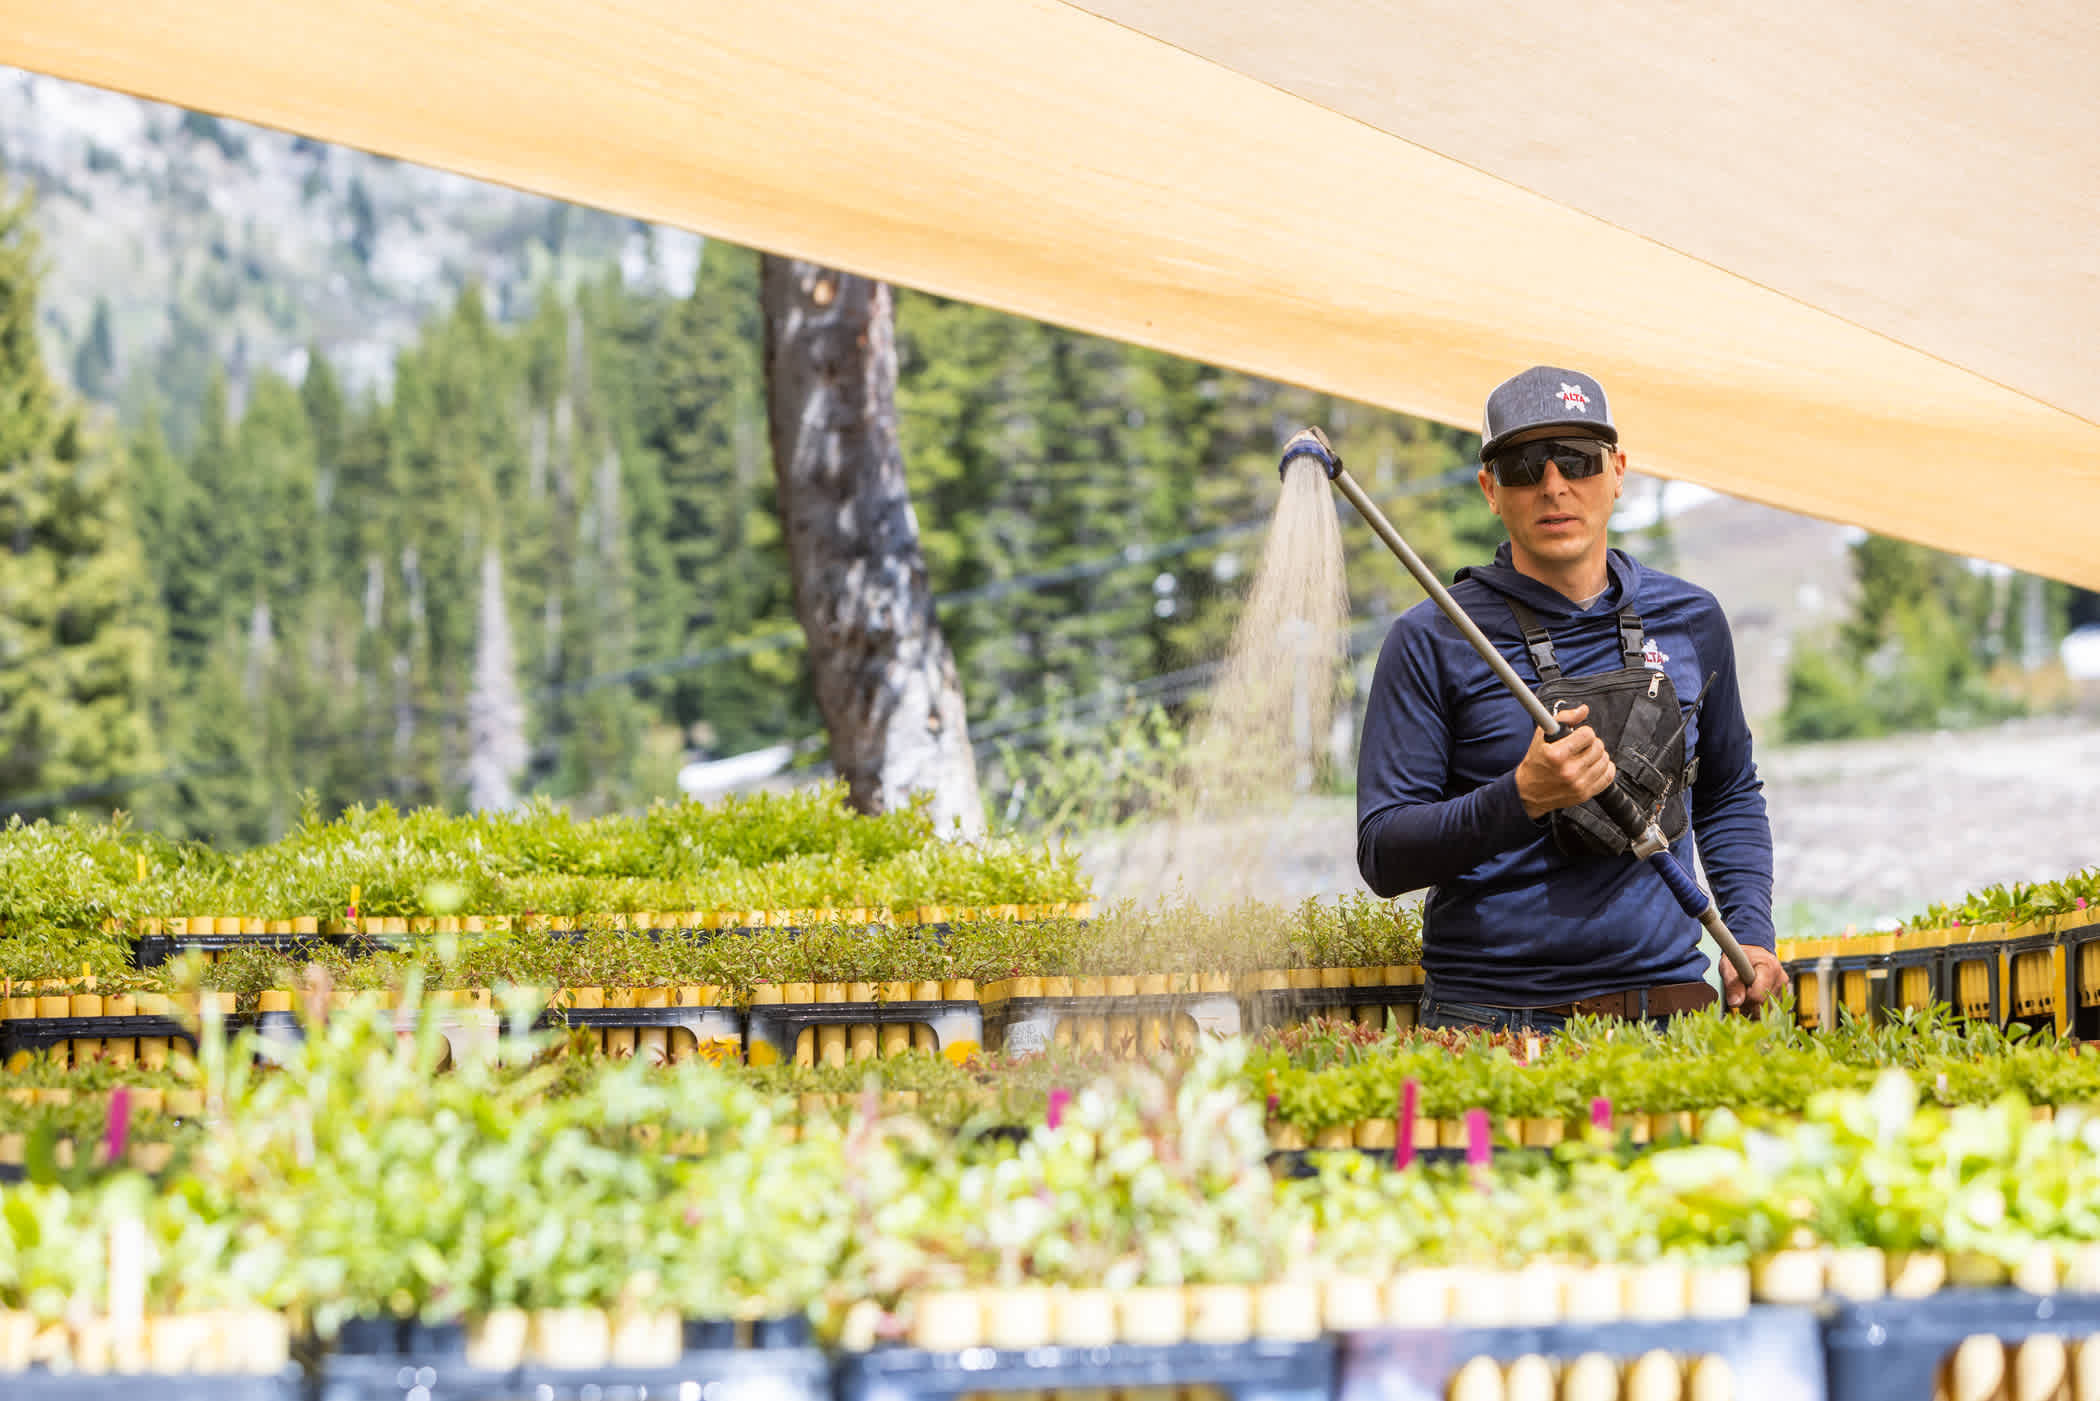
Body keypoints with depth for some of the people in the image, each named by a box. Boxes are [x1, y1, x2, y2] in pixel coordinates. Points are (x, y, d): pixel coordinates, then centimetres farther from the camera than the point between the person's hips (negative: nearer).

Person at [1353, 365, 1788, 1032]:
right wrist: (1522, 800, -23)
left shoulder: (1691, 620, 10)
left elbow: (1729, 795, 26)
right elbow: (1383, 856, -8)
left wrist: (1751, 935, 11)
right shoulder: (1432, 639, -3)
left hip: (1670, 1010, 3)